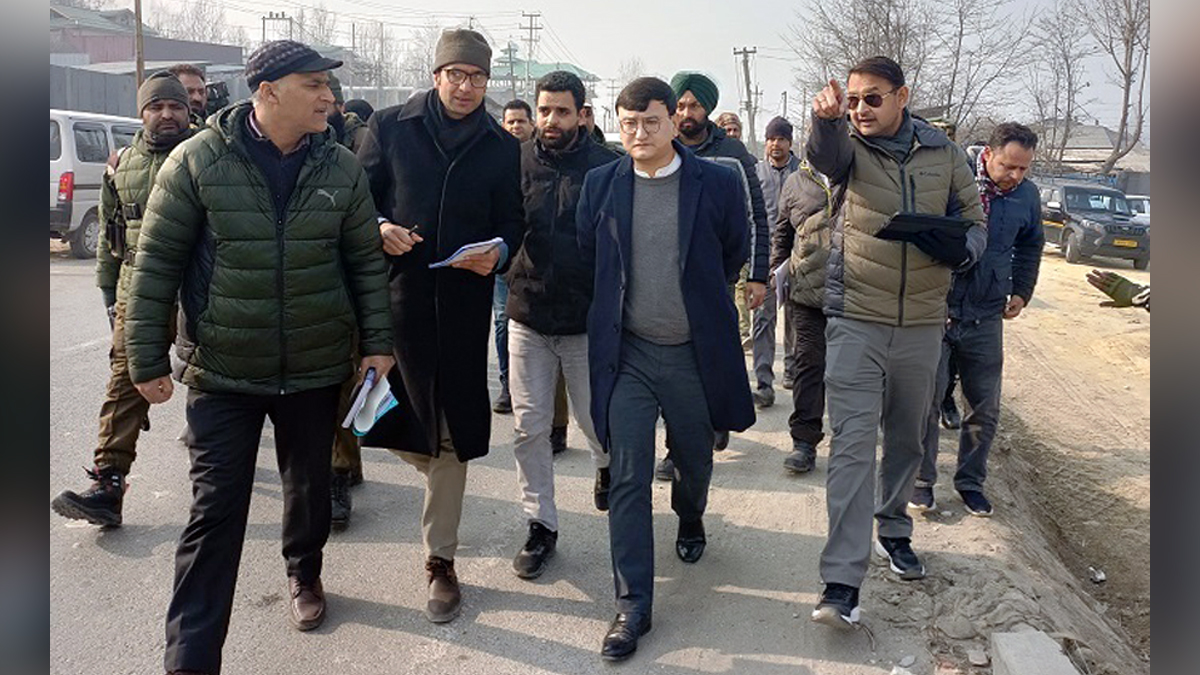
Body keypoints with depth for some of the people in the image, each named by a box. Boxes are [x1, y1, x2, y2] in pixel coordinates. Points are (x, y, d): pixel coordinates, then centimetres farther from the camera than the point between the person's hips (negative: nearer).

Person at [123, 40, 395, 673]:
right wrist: (147, 358, -4)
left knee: (310, 488, 17)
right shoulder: (198, 160, -9)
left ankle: (304, 574, 47)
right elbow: (157, 261, -5)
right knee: (216, 509, -2)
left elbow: (366, 260, 6)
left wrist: (377, 341, 2)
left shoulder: (340, 168, -1)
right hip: (222, 372, -2)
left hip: (316, 369, 3)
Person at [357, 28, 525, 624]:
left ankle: (440, 559, 15)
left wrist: (496, 253, -13)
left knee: (450, 429, 3)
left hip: (464, 301, 0)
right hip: (396, 292, 0)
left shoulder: (502, 147, 8)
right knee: (395, 418, 5)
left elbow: (511, 224, 9)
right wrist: (379, 229, -14)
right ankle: (440, 473, 40)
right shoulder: (391, 127, 5)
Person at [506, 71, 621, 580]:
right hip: (527, 316, 2)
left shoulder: (606, 167, -4)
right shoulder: (518, 162, 2)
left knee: (596, 420, 10)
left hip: (587, 321, -2)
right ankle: (541, 525, 21)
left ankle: (608, 464, 46)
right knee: (529, 428, 5)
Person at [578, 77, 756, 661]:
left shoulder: (718, 183, -6)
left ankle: (690, 520, 54)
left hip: (694, 352, 0)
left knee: (695, 461, 19)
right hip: (626, 354, 0)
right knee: (627, 479, -3)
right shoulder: (600, 185, -1)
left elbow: (735, 253, 9)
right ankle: (632, 605, 6)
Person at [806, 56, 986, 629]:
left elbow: (975, 223, 10)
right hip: (855, 323, -3)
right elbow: (824, 154, -27)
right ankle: (843, 581, -7)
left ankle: (894, 531, 40)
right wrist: (825, 118, -51)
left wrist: (958, 247, -14)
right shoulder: (848, 148, -2)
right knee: (852, 446, -8)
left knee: (906, 440, 17)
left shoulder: (944, 155, 4)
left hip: (922, 325, 3)